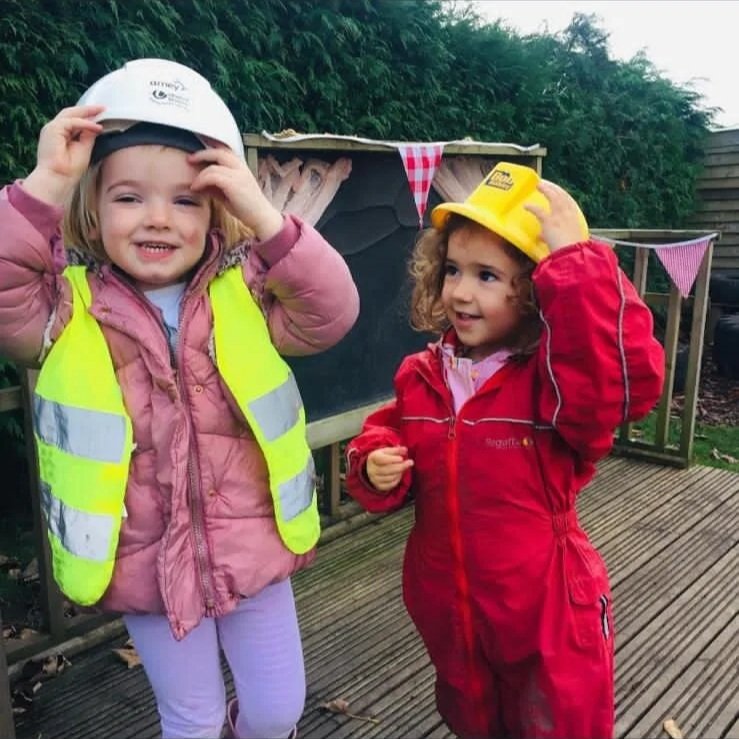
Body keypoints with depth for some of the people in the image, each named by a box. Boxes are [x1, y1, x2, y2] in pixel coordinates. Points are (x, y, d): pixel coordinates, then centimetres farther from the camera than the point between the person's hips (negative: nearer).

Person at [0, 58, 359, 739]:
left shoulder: (245, 297, -7)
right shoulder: (67, 309, -9)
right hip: (146, 564, -1)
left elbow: (332, 312, -20)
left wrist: (261, 213, -28)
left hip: (253, 550, 1)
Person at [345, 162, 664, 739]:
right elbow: (387, 438, 8)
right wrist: (376, 466, -15)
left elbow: (629, 376, -43)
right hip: (449, 613, 5)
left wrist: (574, 258, -41)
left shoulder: (553, 381, -23)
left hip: (549, 619, -4)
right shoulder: (422, 376, -5)